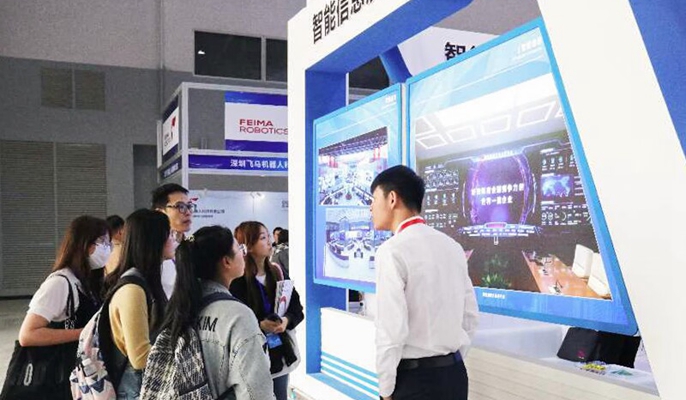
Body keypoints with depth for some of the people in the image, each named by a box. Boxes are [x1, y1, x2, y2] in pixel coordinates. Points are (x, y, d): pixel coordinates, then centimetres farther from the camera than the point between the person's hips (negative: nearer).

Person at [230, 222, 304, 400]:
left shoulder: (277, 272, 5)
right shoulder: (236, 280, -13)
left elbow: (296, 306, 8)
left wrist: (287, 320, -12)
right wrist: (259, 325, -25)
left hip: (280, 352, 6)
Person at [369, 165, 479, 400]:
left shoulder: (392, 251, -15)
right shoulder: (452, 246, 6)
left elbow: (391, 330, -20)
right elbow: (470, 316, 10)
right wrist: (448, 363, 17)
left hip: (414, 378, -7)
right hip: (455, 374, 7)